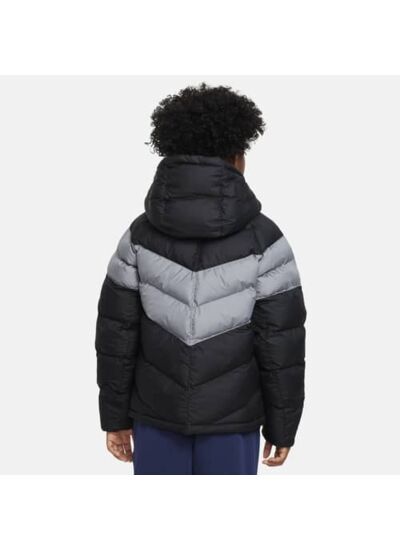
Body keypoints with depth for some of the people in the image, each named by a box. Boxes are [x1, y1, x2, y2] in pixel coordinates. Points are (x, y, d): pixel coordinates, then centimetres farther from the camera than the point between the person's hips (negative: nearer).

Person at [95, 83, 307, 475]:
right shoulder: (264, 240, -15)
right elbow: (280, 343, -13)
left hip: (158, 409, 2)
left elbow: (117, 331, -6)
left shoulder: (141, 233, -8)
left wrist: (115, 414, 5)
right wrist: (282, 425, -1)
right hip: (230, 413, -2)